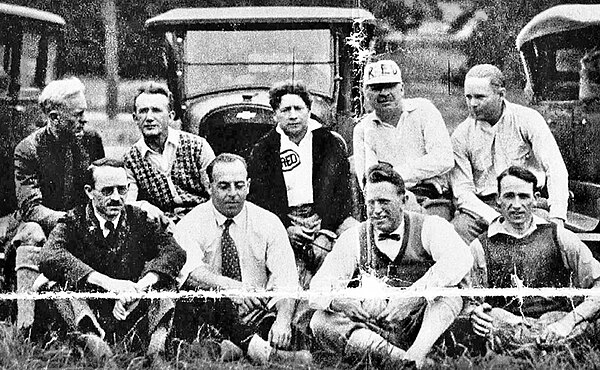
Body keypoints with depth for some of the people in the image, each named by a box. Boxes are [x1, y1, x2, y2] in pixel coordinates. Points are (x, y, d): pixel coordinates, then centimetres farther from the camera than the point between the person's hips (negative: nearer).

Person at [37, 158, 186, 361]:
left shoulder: (137, 219, 9)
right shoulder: (74, 221, 4)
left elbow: (175, 252, -7)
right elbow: (49, 257, -18)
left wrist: (138, 287, -26)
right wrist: (107, 282, -31)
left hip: (134, 318, 2)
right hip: (86, 316, -1)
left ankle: (158, 338, -36)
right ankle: (90, 338, -42)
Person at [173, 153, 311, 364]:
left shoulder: (268, 223, 5)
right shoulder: (190, 224, 0)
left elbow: (285, 282, -4)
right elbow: (189, 270, -21)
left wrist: (283, 320, -25)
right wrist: (228, 286, -41)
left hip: (257, 321, 1)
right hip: (207, 318, -1)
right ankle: (265, 352, -44)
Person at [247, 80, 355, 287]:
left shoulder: (332, 143, 9)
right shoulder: (262, 150, 10)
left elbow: (343, 193, 3)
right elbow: (257, 198, 4)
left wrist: (325, 231, -11)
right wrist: (285, 228, -11)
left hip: (325, 217, 2)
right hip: (282, 221, -2)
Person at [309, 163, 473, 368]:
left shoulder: (427, 227, -2)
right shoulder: (354, 238, 6)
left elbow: (461, 260, -22)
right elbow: (319, 288, -1)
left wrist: (414, 294, -33)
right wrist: (336, 300, -26)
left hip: (421, 328, -2)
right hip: (371, 328, 3)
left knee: (448, 294, -27)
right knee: (322, 322, -22)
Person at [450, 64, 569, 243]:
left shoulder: (527, 119, -1)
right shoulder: (461, 135, 3)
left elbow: (556, 169, -8)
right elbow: (462, 191, -3)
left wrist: (556, 217, -22)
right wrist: (495, 218, -20)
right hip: (483, 206, 1)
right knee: (458, 229, -30)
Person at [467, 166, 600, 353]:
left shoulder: (559, 237, 11)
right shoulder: (480, 247, 10)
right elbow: (469, 302, 11)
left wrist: (568, 322, -10)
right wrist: (475, 313, -15)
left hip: (556, 323, 0)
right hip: (509, 330, 0)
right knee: (495, 317, -35)